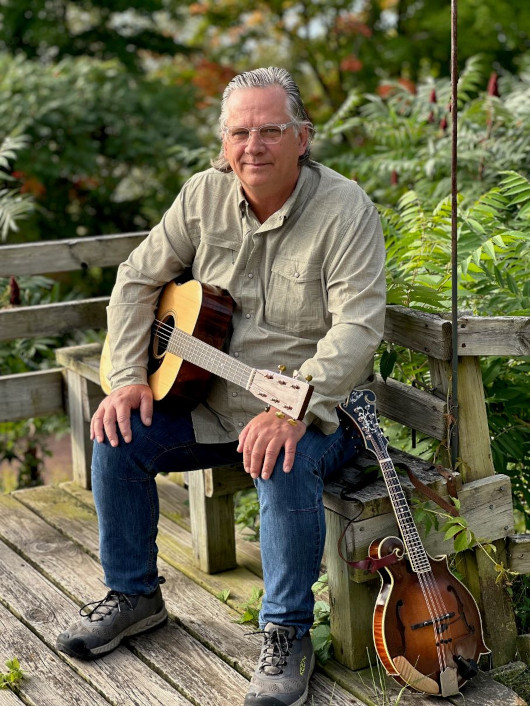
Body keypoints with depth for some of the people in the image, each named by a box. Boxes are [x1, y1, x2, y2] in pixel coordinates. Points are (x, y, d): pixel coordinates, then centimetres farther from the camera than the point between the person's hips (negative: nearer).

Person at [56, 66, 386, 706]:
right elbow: (139, 279, 8)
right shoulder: (206, 195, 0)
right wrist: (127, 378, -6)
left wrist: (293, 410, -38)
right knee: (117, 436, -10)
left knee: (286, 463, -36)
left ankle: (288, 633, -16)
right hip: (211, 400, 6)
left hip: (313, 408, -5)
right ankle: (134, 594, 11)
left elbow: (358, 326, -25)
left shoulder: (345, 209, -15)